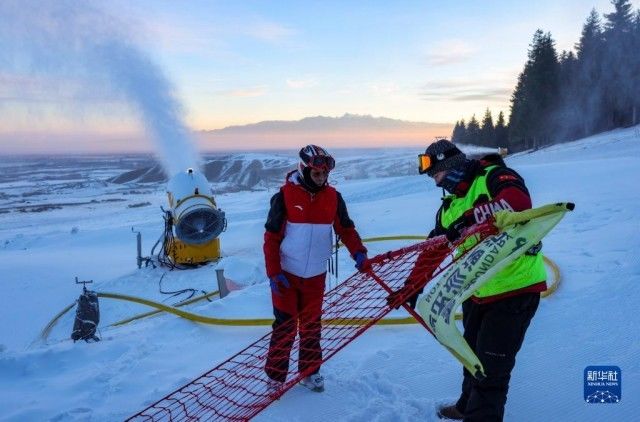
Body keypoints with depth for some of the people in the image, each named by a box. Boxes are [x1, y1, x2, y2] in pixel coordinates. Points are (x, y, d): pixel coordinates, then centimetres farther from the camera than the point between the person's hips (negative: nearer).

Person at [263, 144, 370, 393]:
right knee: (285, 326, 4)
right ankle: (275, 376, 19)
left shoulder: (333, 197, -1)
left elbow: (345, 228, 5)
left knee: (311, 325, 14)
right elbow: (271, 236, -9)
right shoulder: (285, 195, -11)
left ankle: (310, 372, 30)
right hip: (286, 274, -3)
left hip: (316, 275, 3)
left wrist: (358, 252, -12)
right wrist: (273, 272, -13)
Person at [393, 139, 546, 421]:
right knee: (472, 353, 23)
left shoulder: (496, 177, -14)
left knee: (492, 366, 1)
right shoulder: (450, 205, 8)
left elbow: (519, 202, -36)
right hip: (477, 291, 8)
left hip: (516, 288, -8)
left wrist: (471, 218, -42)